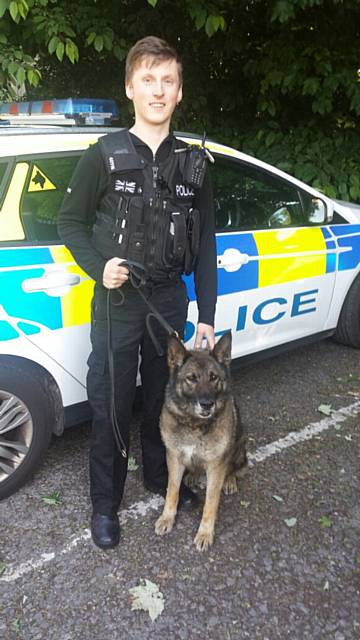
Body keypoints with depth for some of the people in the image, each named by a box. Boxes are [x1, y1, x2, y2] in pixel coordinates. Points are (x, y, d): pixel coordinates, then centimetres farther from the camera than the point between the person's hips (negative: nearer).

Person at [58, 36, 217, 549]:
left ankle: (159, 478, 41)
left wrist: (206, 316, 2)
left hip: (170, 301, 3)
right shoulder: (105, 155, -4)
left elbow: (205, 244, 5)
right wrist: (99, 267, -17)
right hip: (117, 303, -3)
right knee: (111, 408, 7)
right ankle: (105, 502, 28)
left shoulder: (192, 162, 4)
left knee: (163, 399, 17)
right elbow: (70, 222, 2)